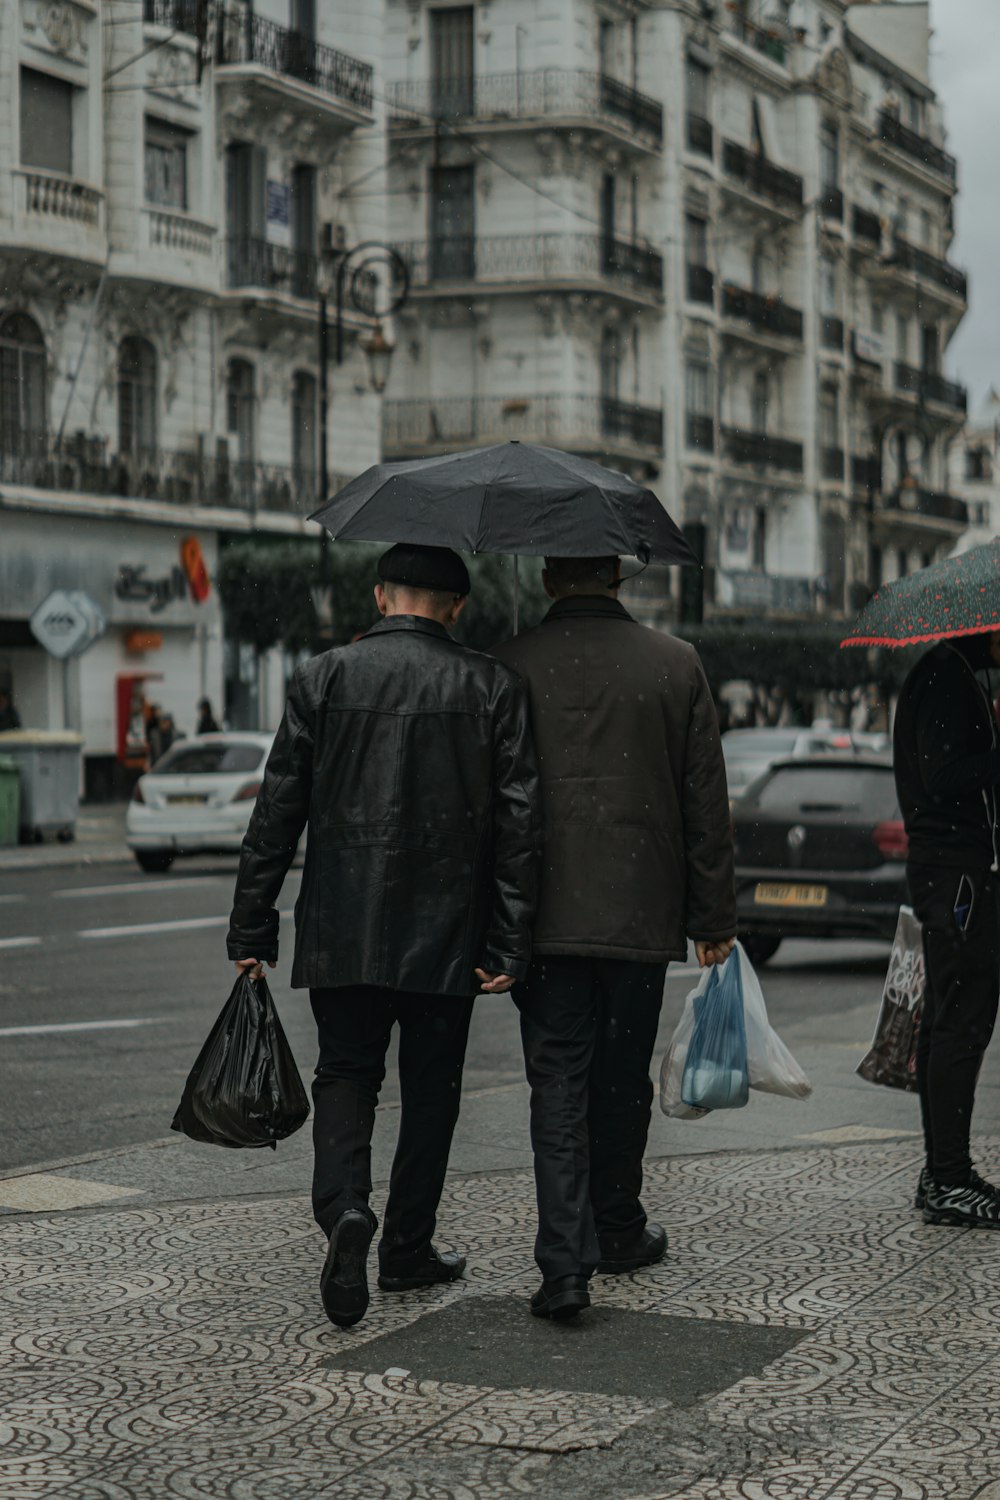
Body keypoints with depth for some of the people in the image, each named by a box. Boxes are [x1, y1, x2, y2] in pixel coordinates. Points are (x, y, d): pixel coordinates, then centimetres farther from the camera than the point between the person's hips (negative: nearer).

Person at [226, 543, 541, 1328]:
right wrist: (511, 946, -2)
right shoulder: (491, 687, -2)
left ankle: (345, 1209, -14)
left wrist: (251, 930, 3)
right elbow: (519, 822, -5)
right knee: (430, 1086, 14)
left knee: (345, 1073, 10)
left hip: (341, 927, 0)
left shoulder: (323, 678, -1)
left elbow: (278, 812, -2)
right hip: (446, 931, 0)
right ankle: (408, 1246, 21)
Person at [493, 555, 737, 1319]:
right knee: (622, 1076, 15)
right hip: (641, 912, 1)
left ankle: (566, 1261, -9)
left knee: (558, 1082, 1)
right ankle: (618, 1230, 31)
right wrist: (714, 918, 9)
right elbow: (707, 803, 1)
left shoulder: (510, 666, -4)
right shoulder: (675, 663, -1)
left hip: (544, 913, -1)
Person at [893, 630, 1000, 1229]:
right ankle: (950, 1182, -9)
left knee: (945, 1022, 12)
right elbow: (944, 776, -22)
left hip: (952, 869, 11)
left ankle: (942, 1172, 18)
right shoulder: (946, 679, -13)